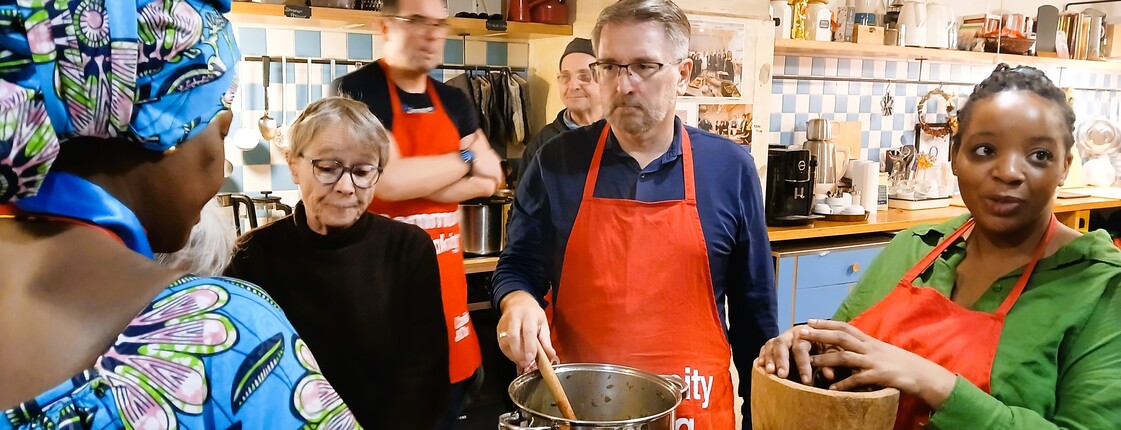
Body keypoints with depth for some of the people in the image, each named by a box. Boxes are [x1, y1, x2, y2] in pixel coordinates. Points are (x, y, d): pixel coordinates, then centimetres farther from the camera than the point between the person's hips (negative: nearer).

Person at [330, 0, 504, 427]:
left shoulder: (453, 101, 11)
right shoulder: (356, 91, -9)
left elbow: (489, 179, 1)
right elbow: (387, 180, -23)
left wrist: (415, 181, -13)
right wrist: (465, 159, -8)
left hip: (446, 282, 6)